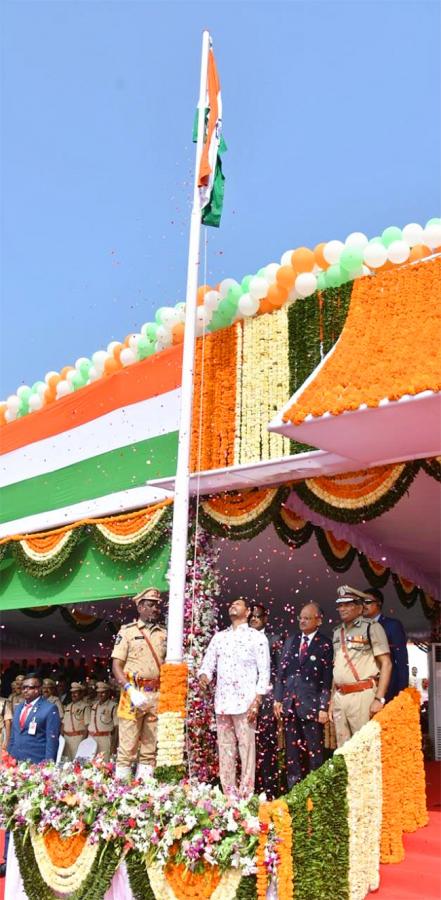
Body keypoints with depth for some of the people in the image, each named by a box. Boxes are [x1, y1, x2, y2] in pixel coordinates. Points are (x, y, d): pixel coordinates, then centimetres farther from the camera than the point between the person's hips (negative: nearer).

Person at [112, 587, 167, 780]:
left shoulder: (165, 634, 14)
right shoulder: (127, 632, 2)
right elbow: (117, 666, -4)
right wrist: (131, 691, -16)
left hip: (158, 696, 4)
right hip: (133, 694, -4)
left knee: (150, 748, 8)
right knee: (127, 747, -3)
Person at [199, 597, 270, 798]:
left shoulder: (257, 637, 2)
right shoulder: (219, 637, 15)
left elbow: (264, 671, -2)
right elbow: (208, 663, 11)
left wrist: (257, 701, -10)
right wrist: (203, 676, -12)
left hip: (245, 701, -4)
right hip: (222, 701, 4)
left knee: (246, 747, -4)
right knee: (225, 748, 8)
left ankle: (246, 794, 4)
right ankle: (228, 795, 17)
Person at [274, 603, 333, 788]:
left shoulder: (325, 645, -4)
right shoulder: (290, 641, 11)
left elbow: (327, 679, -7)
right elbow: (281, 671, 11)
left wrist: (324, 707, -10)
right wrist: (278, 699, 5)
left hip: (311, 704, -4)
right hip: (289, 703, 5)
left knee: (315, 750, 2)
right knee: (292, 750, 11)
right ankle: (293, 787, 20)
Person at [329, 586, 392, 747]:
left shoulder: (371, 627, -3)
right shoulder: (337, 632, 15)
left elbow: (386, 664, -7)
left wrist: (379, 698, -14)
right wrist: (332, 700, 15)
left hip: (363, 695, -6)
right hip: (339, 696, 6)